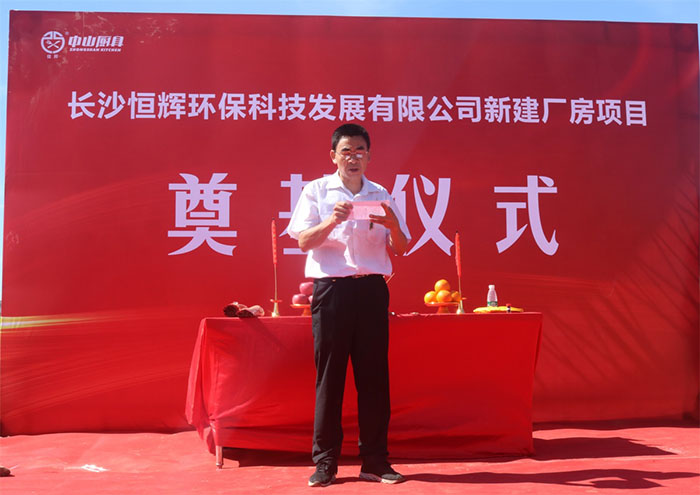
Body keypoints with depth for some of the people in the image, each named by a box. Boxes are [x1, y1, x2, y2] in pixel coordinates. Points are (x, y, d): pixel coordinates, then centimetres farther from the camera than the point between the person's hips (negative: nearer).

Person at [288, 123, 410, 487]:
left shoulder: (380, 195, 15)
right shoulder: (317, 190, 7)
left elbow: (401, 249, 12)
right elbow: (303, 240, -2)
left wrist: (392, 224, -9)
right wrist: (331, 220, -20)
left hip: (371, 289, 3)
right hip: (331, 288, -2)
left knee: (373, 374, 3)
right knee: (329, 375, -1)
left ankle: (375, 461, 13)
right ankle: (325, 463, 9)